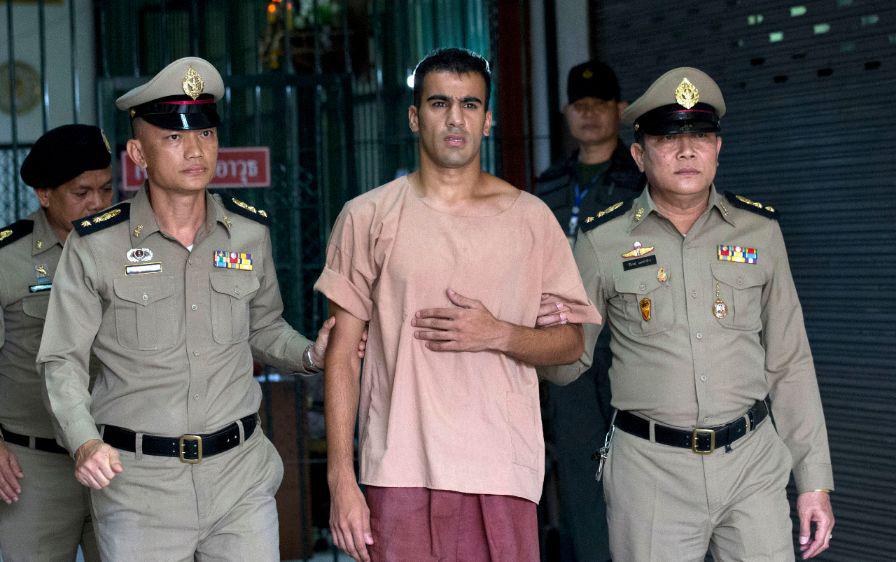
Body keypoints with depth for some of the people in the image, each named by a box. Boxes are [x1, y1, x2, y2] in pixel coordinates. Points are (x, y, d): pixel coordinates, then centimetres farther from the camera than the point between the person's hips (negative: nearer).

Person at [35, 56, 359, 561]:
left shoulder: (250, 232, 5)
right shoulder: (96, 245, -4)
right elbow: (63, 360, -2)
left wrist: (311, 353, -2)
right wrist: (84, 442, -18)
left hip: (241, 476, 3)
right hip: (136, 480, -2)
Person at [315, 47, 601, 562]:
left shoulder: (531, 218, 8)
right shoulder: (368, 218, 5)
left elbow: (571, 342, 11)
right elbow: (343, 352, 4)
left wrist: (498, 335, -10)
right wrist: (341, 479, -2)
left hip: (503, 472, 1)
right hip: (400, 473, -1)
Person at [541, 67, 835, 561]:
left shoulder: (759, 230, 6)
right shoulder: (602, 241, 0)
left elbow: (789, 363, 9)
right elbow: (568, 366, 7)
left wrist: (814, 481, 6)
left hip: (753, 464, 1)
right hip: (649, 468, -1)